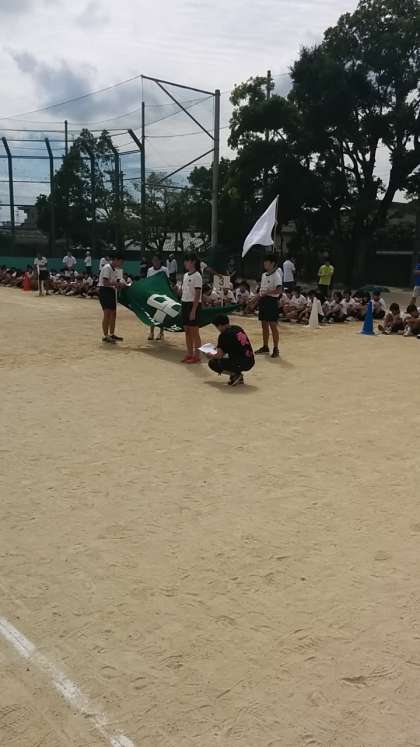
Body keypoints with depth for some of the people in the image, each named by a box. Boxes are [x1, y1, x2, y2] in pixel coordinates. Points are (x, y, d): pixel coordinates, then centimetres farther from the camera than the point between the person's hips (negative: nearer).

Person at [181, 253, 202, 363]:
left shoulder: (197, 276, -12)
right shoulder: (186, 275, 13)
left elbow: (197, 295, -16)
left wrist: (193, 310, -20)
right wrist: (182, 305, 13)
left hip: (193, 305, -8)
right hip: (185, 304, 8)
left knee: (194, 332, -2)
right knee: (187, 331, 11)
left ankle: (196, 356, 5)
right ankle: (189, 354, 20)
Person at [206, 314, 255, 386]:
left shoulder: (224, 335, -9)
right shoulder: (238, 329, 14)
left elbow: (220, 355, -10)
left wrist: (212, 355, 11)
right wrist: (220, 347, 36)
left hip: (241, 364, -8)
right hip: (251, 362, 8)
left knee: (212, 363, 3)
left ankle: (235, 375, -7)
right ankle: (239, 377, 17)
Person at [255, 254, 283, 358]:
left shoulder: (276, 275, -12)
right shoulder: (264, 275, 13)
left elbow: (279, 290, -19)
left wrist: (266, 292, -23)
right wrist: (259, 294, 6)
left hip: (271, 301, -8)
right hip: (263, 301, 8)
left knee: (273, 326, -4)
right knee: (264, 325, 14)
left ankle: (276, 349, 2)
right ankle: (265, 347, 24)